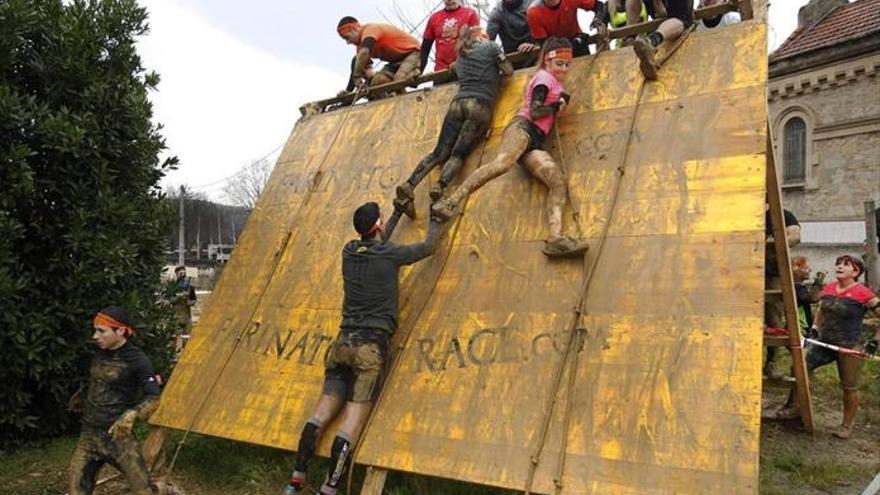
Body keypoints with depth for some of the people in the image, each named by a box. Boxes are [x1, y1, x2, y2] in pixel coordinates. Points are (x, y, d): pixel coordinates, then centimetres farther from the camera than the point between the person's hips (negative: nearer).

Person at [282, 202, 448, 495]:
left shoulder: (349, 252, 9)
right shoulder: (389, 254, -5)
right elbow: (428, 247, 11)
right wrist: (438, 219, 29)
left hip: (343, 342, 5)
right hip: (372, 346, -5)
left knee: (322, 414, 8)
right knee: (352, 423, -5)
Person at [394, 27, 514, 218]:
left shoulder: (461, 59, 29)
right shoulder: (491, 47, 16)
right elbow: (509, 71, 16)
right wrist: (497, 68, 37)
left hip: (457, 102, 4)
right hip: (480, 105, -4)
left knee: (439, 152, -3)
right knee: (459, 153, -13)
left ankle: (409, 185, -23)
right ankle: (441, 186, -39)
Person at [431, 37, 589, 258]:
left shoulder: (554, 82, 34)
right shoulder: (544, 77, 9)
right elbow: (534, 112, -5)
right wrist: (559, 104, 6)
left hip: (534, 143, 8)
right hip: (522, 128, -8)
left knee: (558, 179, -19)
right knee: (503, 162, -39)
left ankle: (556, 238, -40)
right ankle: (450, 202, -49)